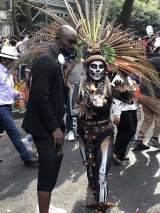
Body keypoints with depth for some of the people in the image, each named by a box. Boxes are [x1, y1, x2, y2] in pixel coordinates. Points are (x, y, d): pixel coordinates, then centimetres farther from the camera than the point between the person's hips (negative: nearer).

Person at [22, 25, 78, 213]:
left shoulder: (57, 62, 13)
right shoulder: (46, 61, -17)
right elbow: (40, 97, -23)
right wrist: (54, 127, -20)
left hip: (52, 125, 10)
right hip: (45, 127, -10)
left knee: (50, 169, 17)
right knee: (48, 171, -5)